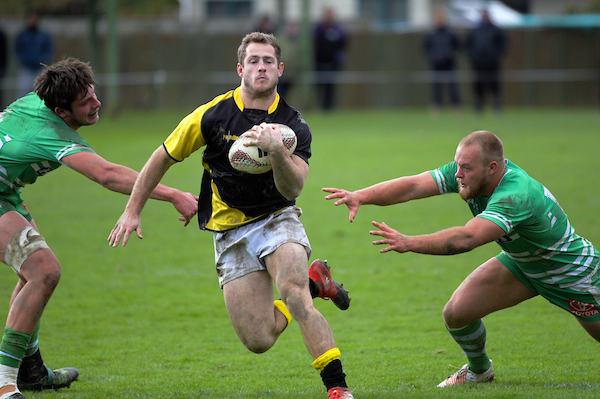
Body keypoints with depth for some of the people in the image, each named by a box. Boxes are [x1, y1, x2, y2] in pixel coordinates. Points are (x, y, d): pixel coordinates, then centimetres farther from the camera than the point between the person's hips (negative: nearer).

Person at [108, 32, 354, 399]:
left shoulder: (294, 126, -8)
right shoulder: (212, 115, -8)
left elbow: (292, 189, -20)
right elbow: (164, 156, 5)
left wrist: (277, 151, -38)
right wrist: (133, 210, 5)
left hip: (277, 218, -1)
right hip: (231, 233, 1)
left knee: (293, 292, -32)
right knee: (258, 341, -7)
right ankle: (314, 281, 22)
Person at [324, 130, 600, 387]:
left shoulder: (515, 195, -42)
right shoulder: (468, 174, -19)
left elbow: (466, 239, -54)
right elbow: (413, 185, -26)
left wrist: (409, 243, -60)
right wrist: (361, 196, -40)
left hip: (571, 270, -6)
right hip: (521, 262, 6)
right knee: (456, 313, -6)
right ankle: (479, 370, 23)